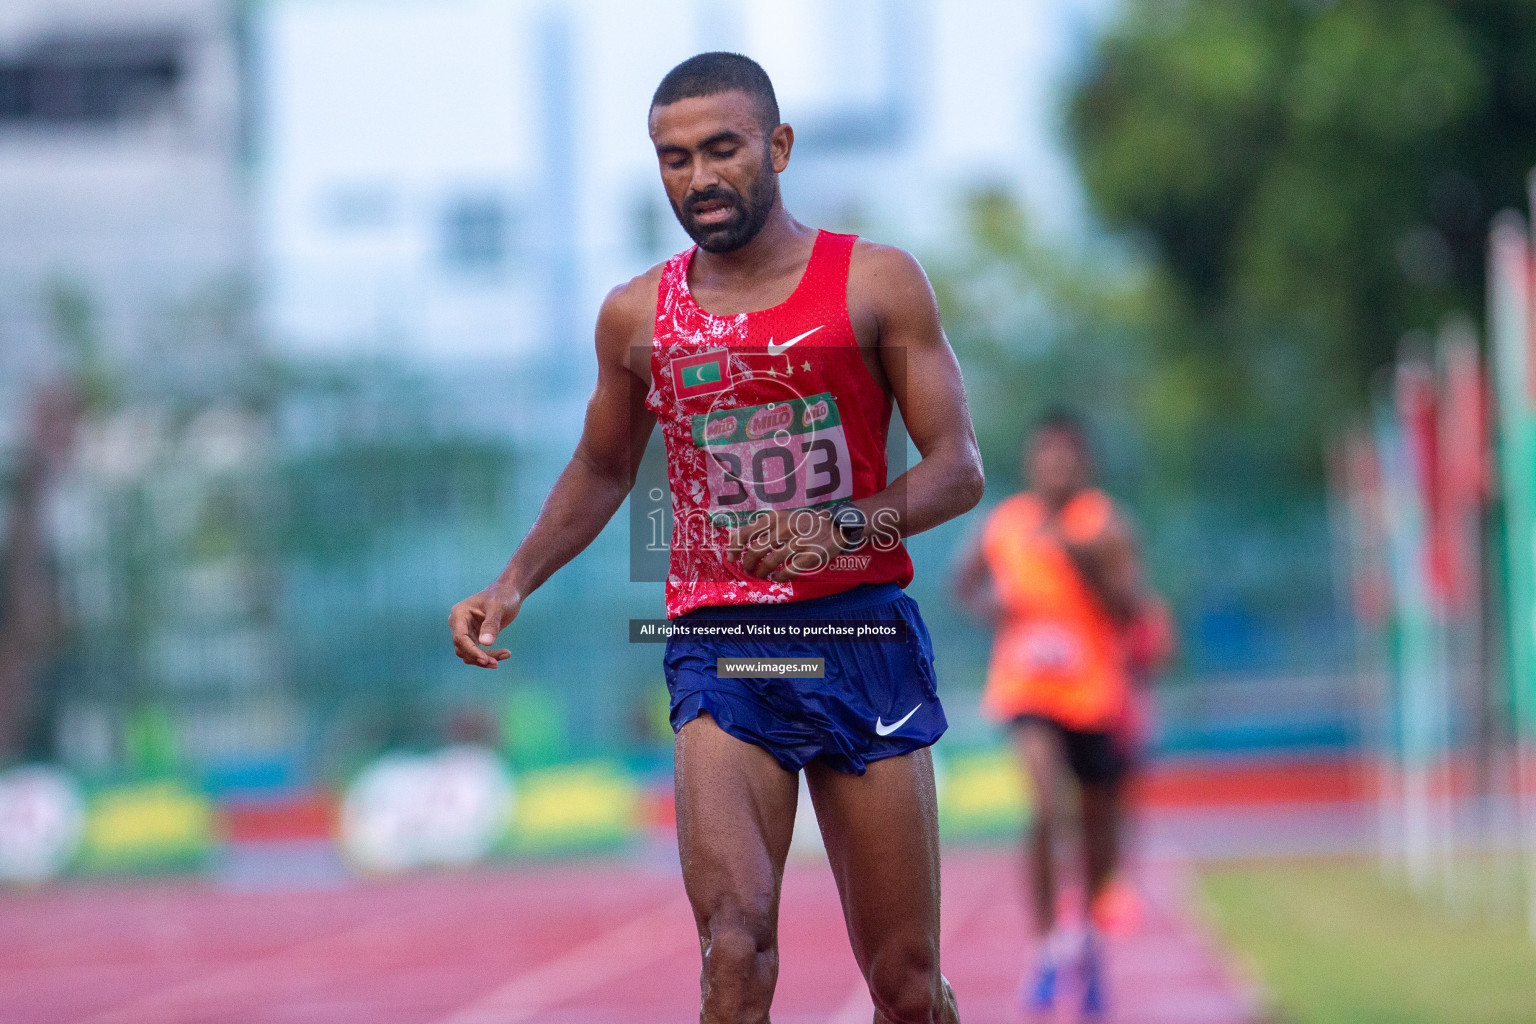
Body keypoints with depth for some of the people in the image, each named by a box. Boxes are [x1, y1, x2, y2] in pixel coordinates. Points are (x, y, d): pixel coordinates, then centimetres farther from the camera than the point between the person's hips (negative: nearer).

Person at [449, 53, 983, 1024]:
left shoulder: (877, 282, 0)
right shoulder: (637, 316, 7)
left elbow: (959, 469, -2)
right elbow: (602, 471, 24)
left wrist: (839, 529, -19)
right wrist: (512, 584, 9)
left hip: (863, 633, 0)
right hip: (719, 650, 1)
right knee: (737, 944, -22)